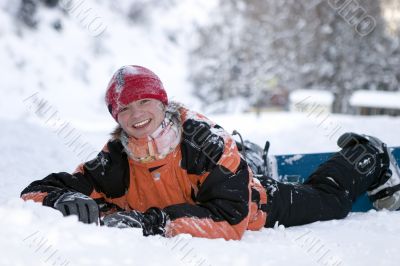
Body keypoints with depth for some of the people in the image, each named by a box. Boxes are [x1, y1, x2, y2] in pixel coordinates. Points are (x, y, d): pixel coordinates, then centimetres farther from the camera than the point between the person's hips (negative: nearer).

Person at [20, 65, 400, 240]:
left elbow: (231, 218, -46)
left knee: (329, 199, 22)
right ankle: (250, 158, 50)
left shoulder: (204, 138, -40)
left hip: (260, 206, -3)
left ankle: (366, 160, 46)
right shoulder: (115, 162, -29)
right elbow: (34, 192, -27)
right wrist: (67, 201, -50)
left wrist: (157, 220, -54)